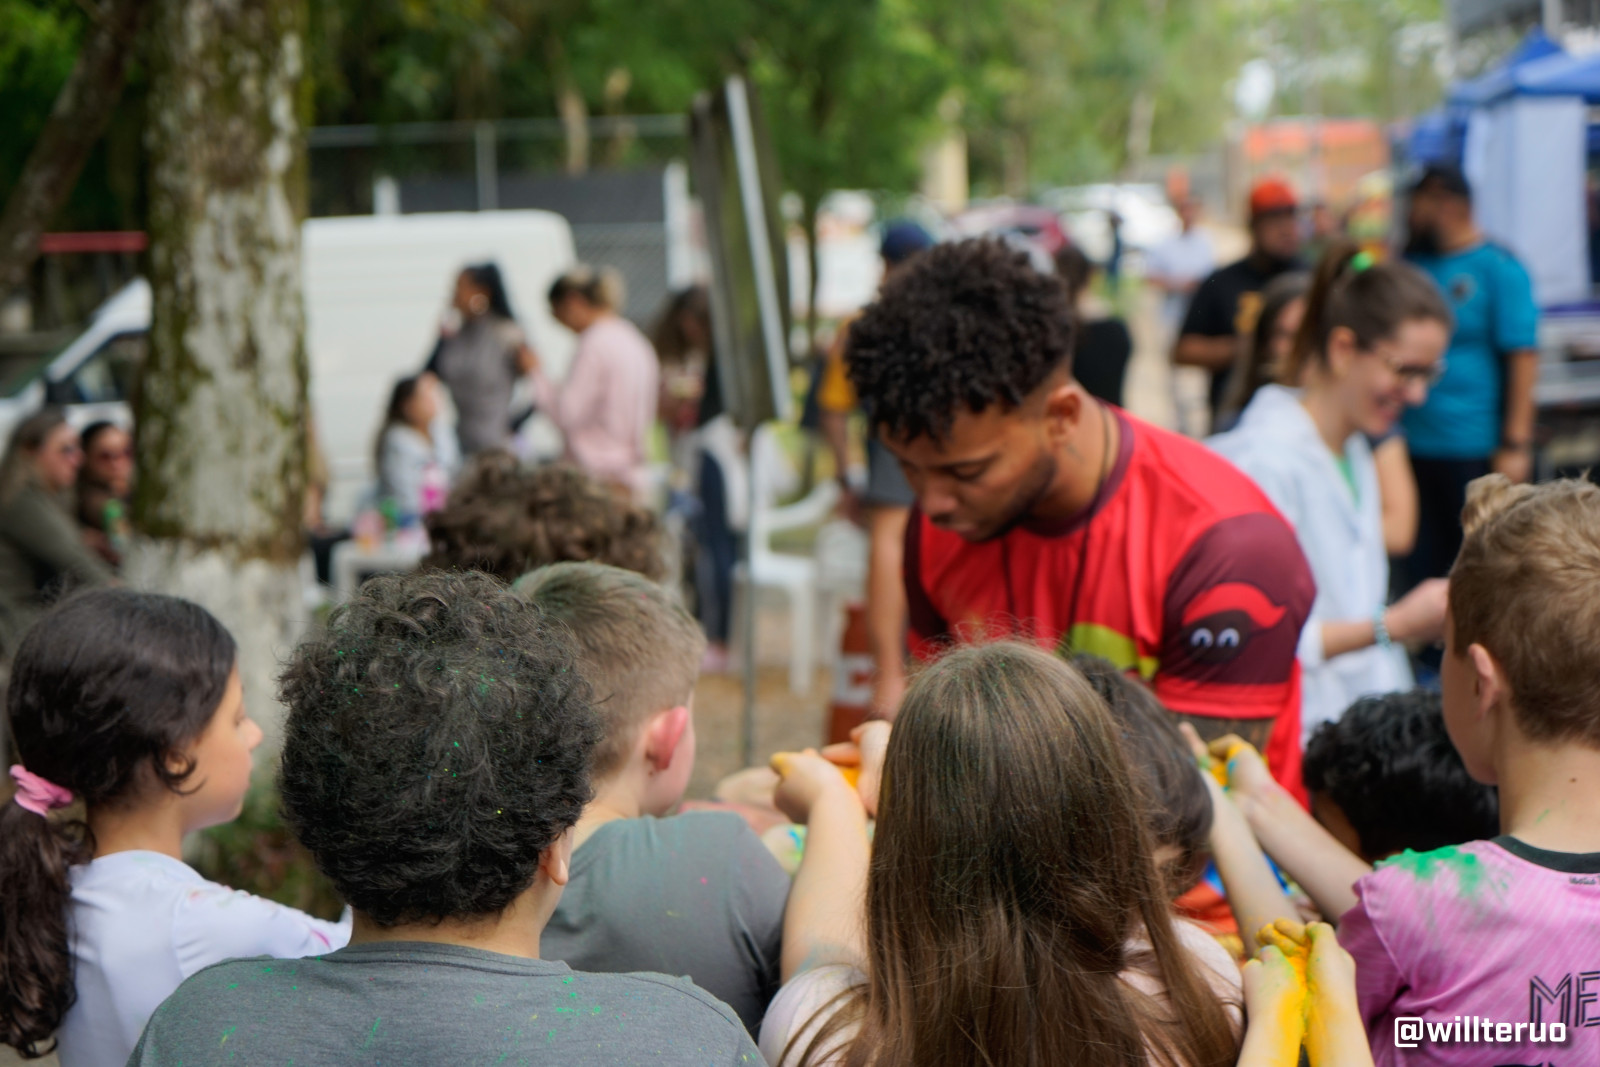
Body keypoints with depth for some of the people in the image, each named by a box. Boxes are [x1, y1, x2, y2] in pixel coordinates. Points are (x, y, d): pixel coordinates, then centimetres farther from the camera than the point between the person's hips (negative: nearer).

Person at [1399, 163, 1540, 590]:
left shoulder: (1499, 268, -6)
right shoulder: (1412, 263, 11)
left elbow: (1523, 357, -11)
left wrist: (1516, 444, -15)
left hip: (1474, 452, -5)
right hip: (1411, 448, 5)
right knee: (1421, 566, 9)